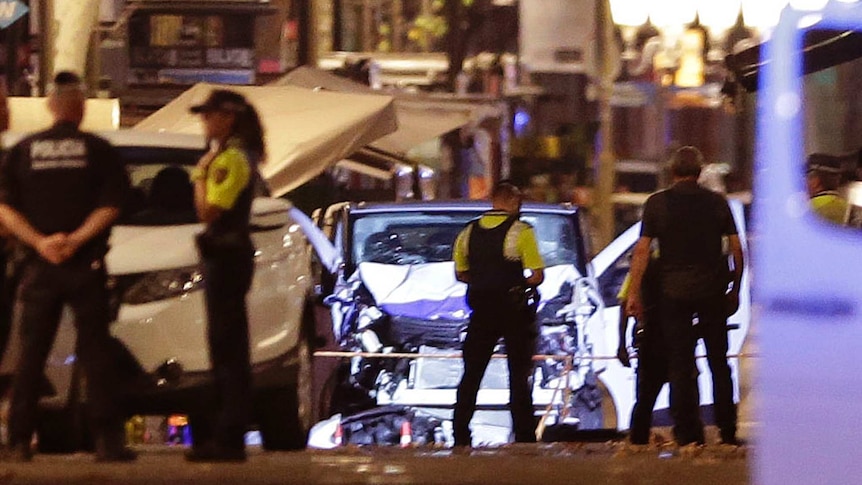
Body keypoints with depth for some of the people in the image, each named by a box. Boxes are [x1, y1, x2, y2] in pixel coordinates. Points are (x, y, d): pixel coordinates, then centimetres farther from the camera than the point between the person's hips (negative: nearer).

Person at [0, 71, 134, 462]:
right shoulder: (98, 150, -2)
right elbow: (110, 206, -9)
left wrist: (38, 241, -9)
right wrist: (76, 239, -12)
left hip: (39, 266, 2)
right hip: (85, 265, -2)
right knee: (95, 353, 1)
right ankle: (108, 440, -5)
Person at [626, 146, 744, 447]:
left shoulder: (657, 203, -1)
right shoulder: (717, 202, 4)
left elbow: (642, 250, -6)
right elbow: (736, 247, 4)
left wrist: (634, 292, -3)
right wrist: (735, 289, 13)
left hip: (674, 289, -1)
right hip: (712, 290, 1)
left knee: (680, 365, 3)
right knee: (719, 362, 10)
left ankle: (687, 434, 0)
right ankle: (727, 432, 10)